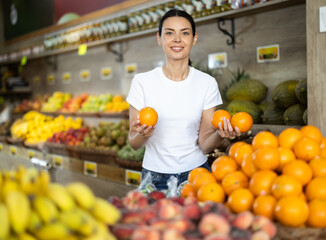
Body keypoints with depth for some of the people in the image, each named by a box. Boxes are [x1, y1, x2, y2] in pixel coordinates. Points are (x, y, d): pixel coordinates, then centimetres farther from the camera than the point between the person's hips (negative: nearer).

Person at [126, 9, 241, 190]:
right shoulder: (142, 81, -7)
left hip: (195, 172, 1)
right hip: (155, 176, 0)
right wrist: (142, 134, -26)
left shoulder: (207, 83, -4)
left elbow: (205, 145, -4)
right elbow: (134, 144, -5)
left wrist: (220, 134, -25)